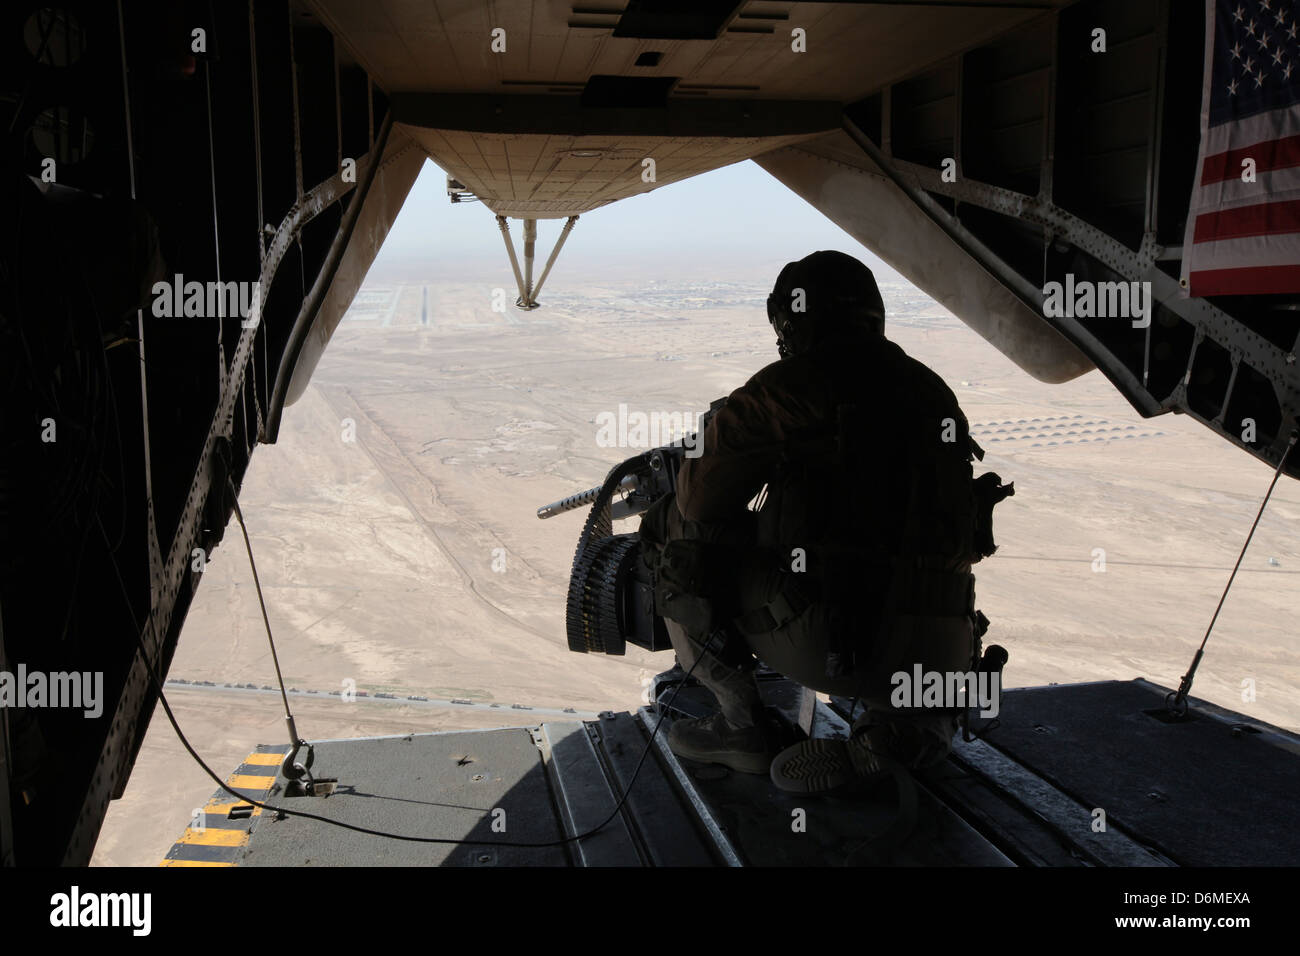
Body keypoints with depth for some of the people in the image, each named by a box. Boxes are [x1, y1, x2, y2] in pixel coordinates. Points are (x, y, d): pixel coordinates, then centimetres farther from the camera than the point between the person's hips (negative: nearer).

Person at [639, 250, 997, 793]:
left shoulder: (791, 385, -2)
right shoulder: (935, 392, 17)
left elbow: (700, 498, -1)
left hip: (824, 641, -6)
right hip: (938, 657, 6)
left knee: (674, 529, 12)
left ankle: (740, 721, 12)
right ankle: (908, 720, 9)